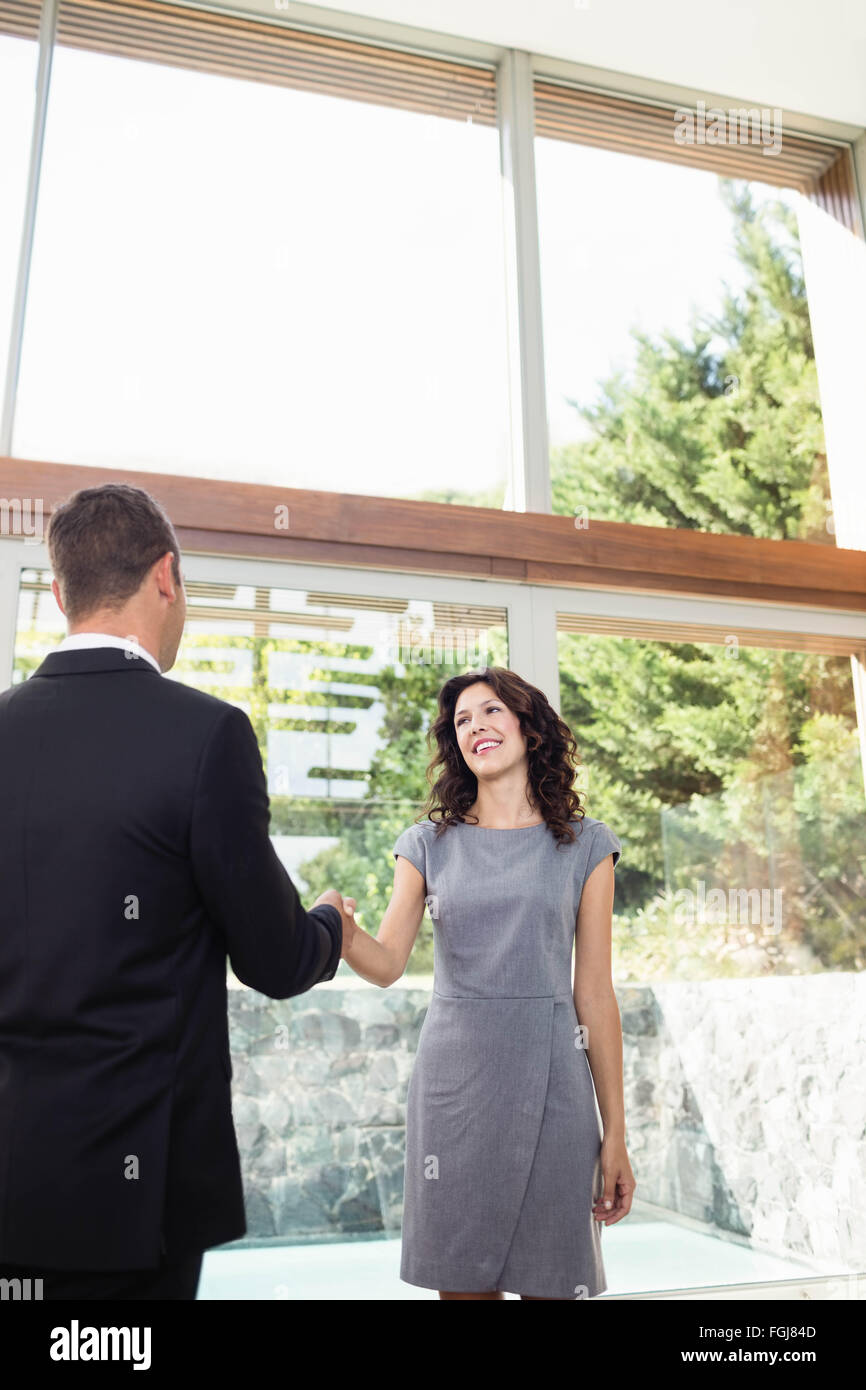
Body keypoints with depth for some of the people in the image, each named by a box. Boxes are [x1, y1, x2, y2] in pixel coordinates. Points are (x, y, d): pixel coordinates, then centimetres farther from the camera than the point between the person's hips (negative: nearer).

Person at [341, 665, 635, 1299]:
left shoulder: (584, 844, 4)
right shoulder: (429, 844, 8)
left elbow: (594, 995, 2)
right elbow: (388, 963, -1)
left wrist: (615, 1134, 0)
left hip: (550, 1079, -1)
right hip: (453, 1077, 1)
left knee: (553, 1280, 7)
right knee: (461, 1279, 9)